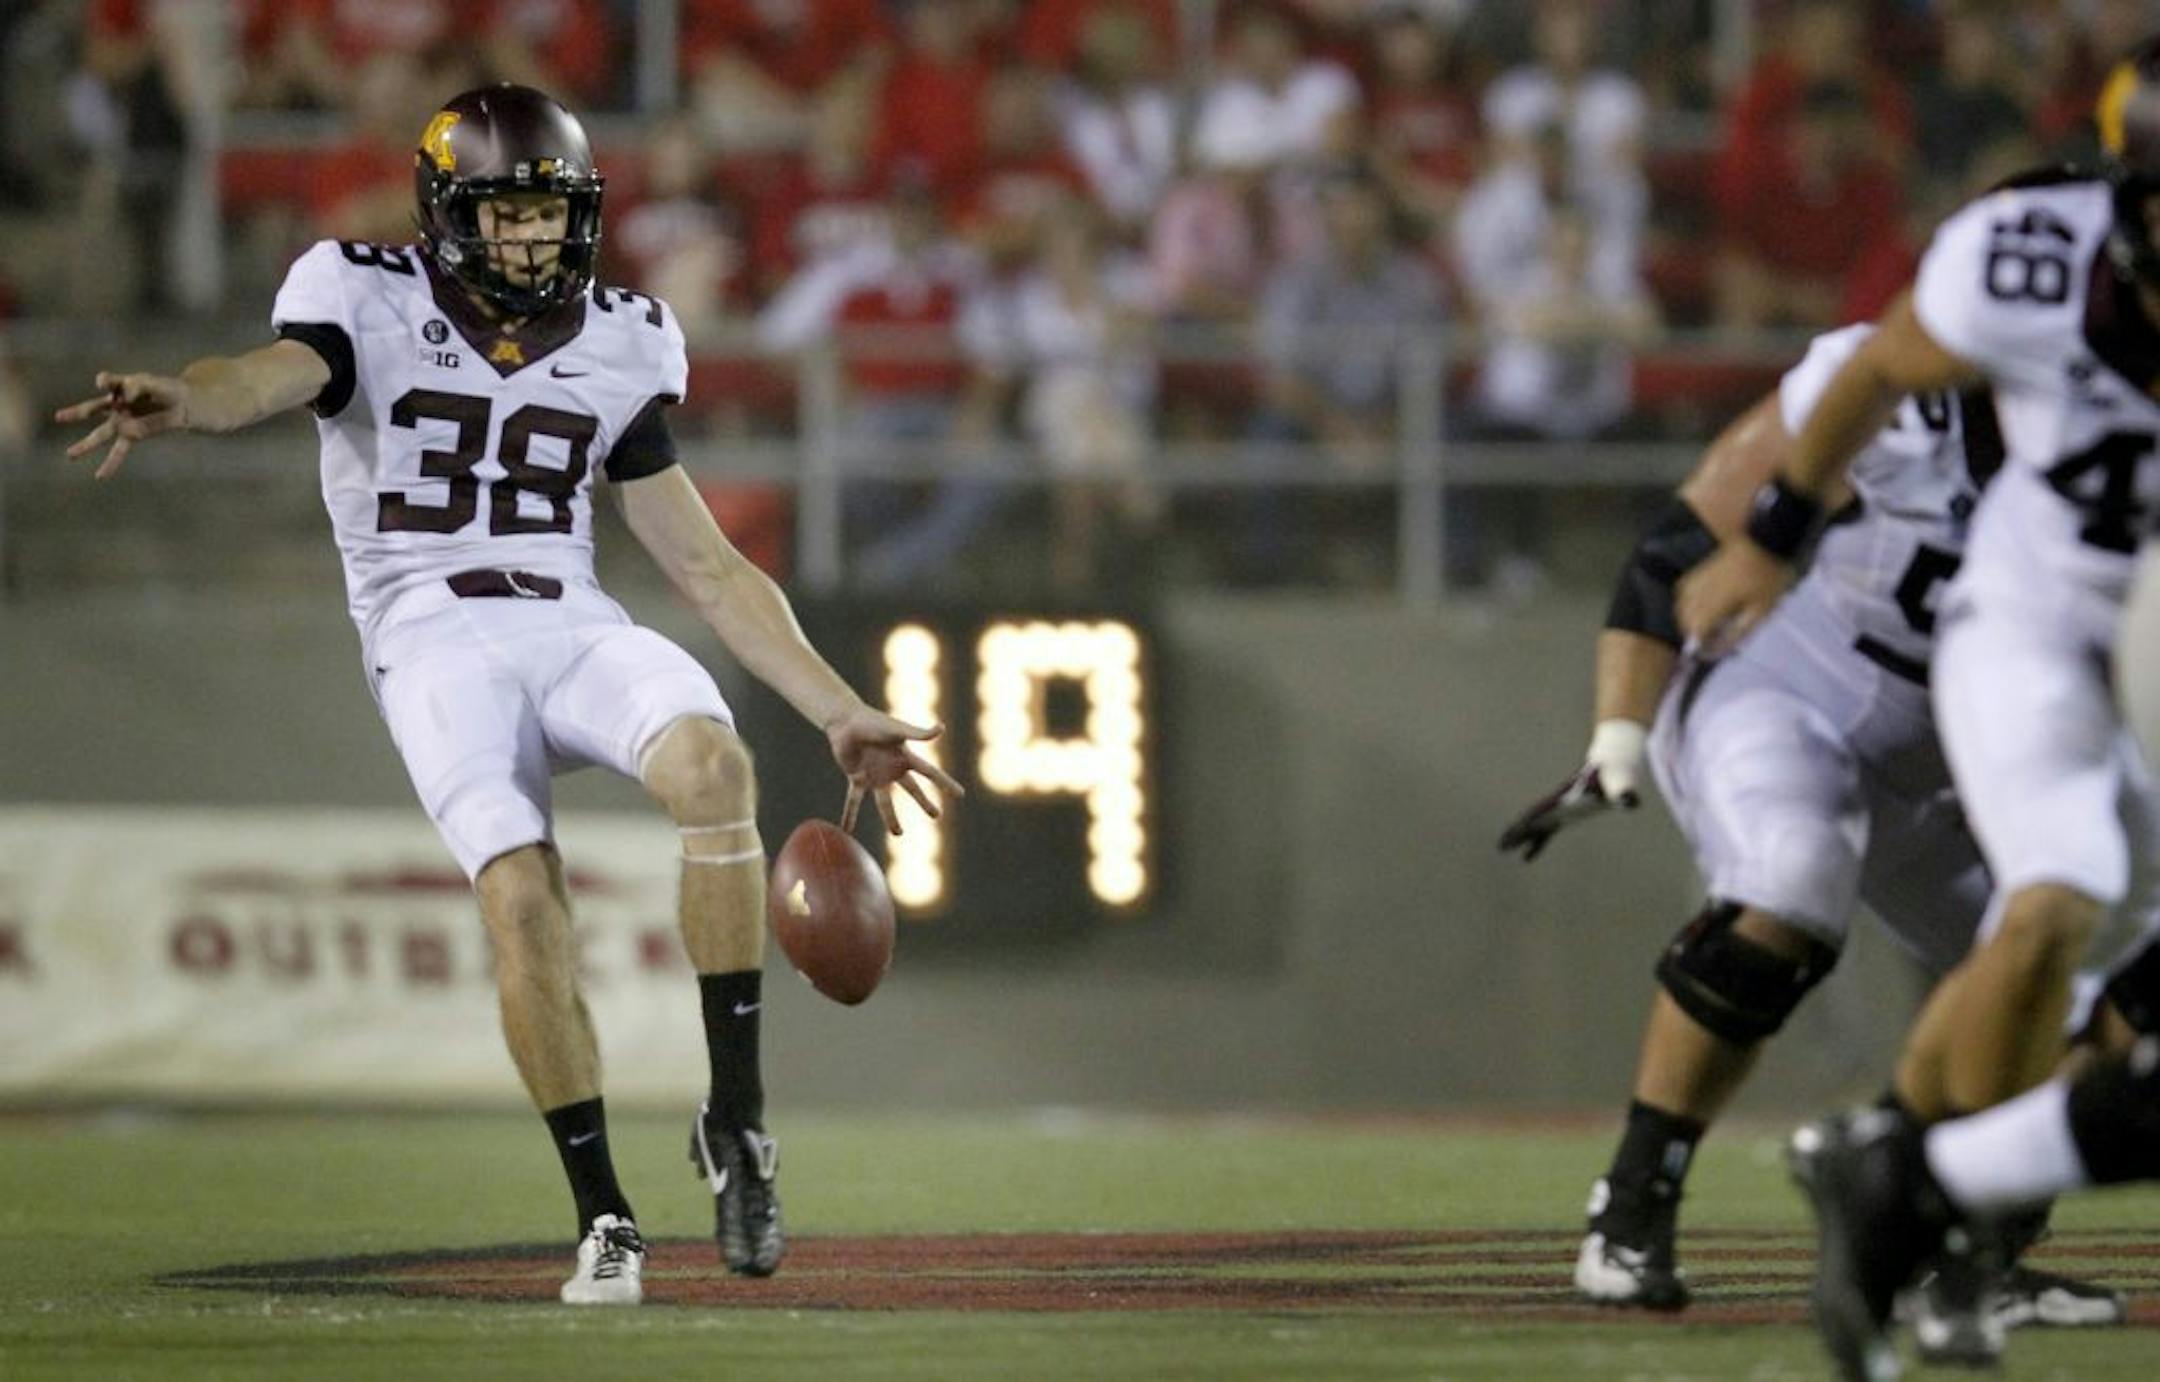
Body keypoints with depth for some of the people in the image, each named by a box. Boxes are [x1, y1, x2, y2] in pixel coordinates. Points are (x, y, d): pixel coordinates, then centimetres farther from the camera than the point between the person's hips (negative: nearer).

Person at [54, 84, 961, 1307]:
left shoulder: (616, 348, 13)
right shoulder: (374, 307, 1)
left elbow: (710, 569, 17)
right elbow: (272, 377, -23)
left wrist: (842, 715, 10)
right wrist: (177, 405, -48)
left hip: (571, 623, 3)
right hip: (433, 640, -3)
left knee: (714, 766, -29)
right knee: (521, 894, -26)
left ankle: (735, 1121, -21)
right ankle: (603, 1214, -14)